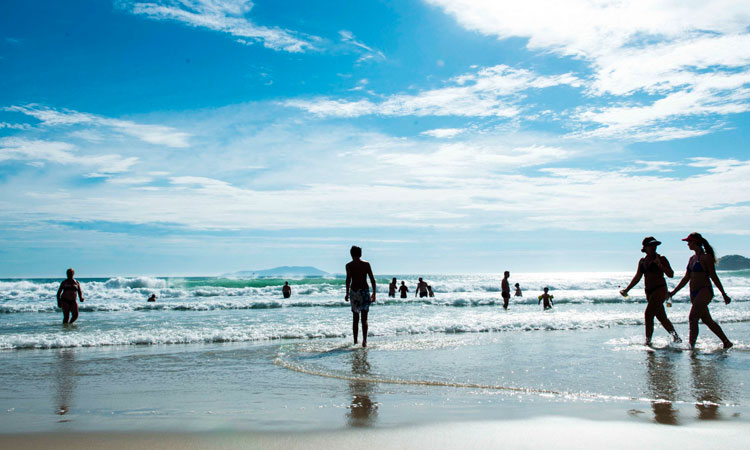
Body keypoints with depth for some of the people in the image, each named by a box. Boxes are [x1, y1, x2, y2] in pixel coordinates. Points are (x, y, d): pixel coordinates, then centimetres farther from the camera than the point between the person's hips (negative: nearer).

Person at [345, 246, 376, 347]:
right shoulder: (366, 264, 4)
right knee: (364, 318, 0)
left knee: (355, 318, 12)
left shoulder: (349, 265, 1)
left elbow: (348, 279, -9)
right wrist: (374, 293, 10)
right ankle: (364, 340, -18)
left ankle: (355, 341, 15)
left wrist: (347, 293, -8)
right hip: (365, 291, 0)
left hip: (354, 292, 0)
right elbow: (372, 279, 3)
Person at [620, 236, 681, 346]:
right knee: (662, 318, 10)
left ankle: (648, 341, -8)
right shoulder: (642, 261, 13)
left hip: (660, 290, -6)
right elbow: (637, 277, 19)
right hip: (649, 292, 6)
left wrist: (660, 265, -22)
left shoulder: (661, 259, -4)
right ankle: (676, 338, 22)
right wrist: (627, 289, 17)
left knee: (648, 314, -14)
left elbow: (671, 274, -9)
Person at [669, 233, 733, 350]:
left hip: (705, 291, -8)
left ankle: (691, 346, -13)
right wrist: (673, 292, 18)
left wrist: (724, 294, -8)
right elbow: (686, 278, 19)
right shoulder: (692, 259, 15)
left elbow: (714, 277, -9)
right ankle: (727, 342, 24)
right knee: (707, 320, 13)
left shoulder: (706, 257, -9)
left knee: (692, 318, -14)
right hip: (694, 293, 8)